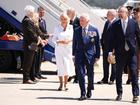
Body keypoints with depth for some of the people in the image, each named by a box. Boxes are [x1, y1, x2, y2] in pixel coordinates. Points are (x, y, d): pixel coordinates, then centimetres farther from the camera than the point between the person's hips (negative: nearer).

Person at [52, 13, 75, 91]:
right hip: (59, 49, 0)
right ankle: (61, 84, 5)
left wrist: (69, 41, -14)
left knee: (67, 66, -4)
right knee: (60, 66, -3)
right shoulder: (57, 28, 5)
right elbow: (54, 39, 5)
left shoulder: (71, 28, 4)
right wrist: (59, 41, -14)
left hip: (68, 49, 0)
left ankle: (65, 84, 8)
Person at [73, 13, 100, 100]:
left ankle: (89, 90, 32)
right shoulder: (76, 30, 3)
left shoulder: (94, 30, -3)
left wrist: (97, 56, -1)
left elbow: (97, 44, 1)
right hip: (79, 55, 1)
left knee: (90, 75, 11)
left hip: (90, 55, -1)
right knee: (81, 74, -6)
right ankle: (83, 94, -4)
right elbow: (74, 43, 10)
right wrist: (74, 54, 7)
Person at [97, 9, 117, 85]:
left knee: (113, 63, 5)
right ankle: (105, 79, 18)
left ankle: (112, 79, 12)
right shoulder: (107, 22, 10)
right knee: (105, 63, 11)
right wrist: (102, 44, 8)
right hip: (106, 47, 7)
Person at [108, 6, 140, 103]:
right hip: (120, 53, 2)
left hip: (131, 52, -1)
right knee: (119, 73, 6)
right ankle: (119, 94, 18)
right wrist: (110, 52, -1)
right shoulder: (115, 25, 3)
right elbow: (113, 39, 4)